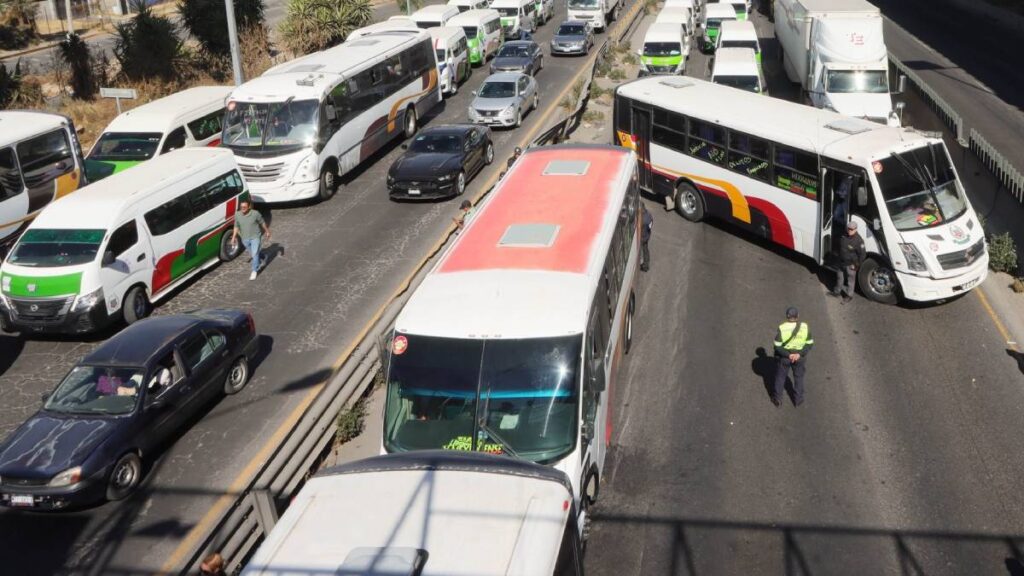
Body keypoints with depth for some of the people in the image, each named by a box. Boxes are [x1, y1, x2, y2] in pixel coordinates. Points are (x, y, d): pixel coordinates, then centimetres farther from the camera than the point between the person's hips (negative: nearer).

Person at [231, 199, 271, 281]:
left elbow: (263, 223, -2)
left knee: (255, 254, -10)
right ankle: (261, 260, 49)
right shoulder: (237, 215, -9)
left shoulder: (255, 214, -18)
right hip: (245, 239, 4)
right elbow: (236, 227, 4)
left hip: (255, 237, -4)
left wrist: (267, 231, 8)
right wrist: (234, 236, -5)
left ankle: (254, 271, 2)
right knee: (252, 254, 20)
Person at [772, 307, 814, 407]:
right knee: (798, 377, 23)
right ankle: (798, 400, 36)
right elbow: (810, 343, -12)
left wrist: (788, 355, -15)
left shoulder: (781, 328, -23)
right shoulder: (805, 327, -18)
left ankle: (777, 399, 33)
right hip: (800, 357, 1)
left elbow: (777, 346, -20)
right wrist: (799, 354, -16)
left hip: (784, 357, -1)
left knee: (780, 377, 20)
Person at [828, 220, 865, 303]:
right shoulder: (844, 236, -4)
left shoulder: (858, 240, -25)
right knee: (839, 277, 23)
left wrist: (856, 265, -16)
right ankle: (837, 292, 41)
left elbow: (862, 254, -20)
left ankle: (849, 295, 27)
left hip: (851, 265, -7)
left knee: (850, 280, 10)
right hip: (842, 262, 7)